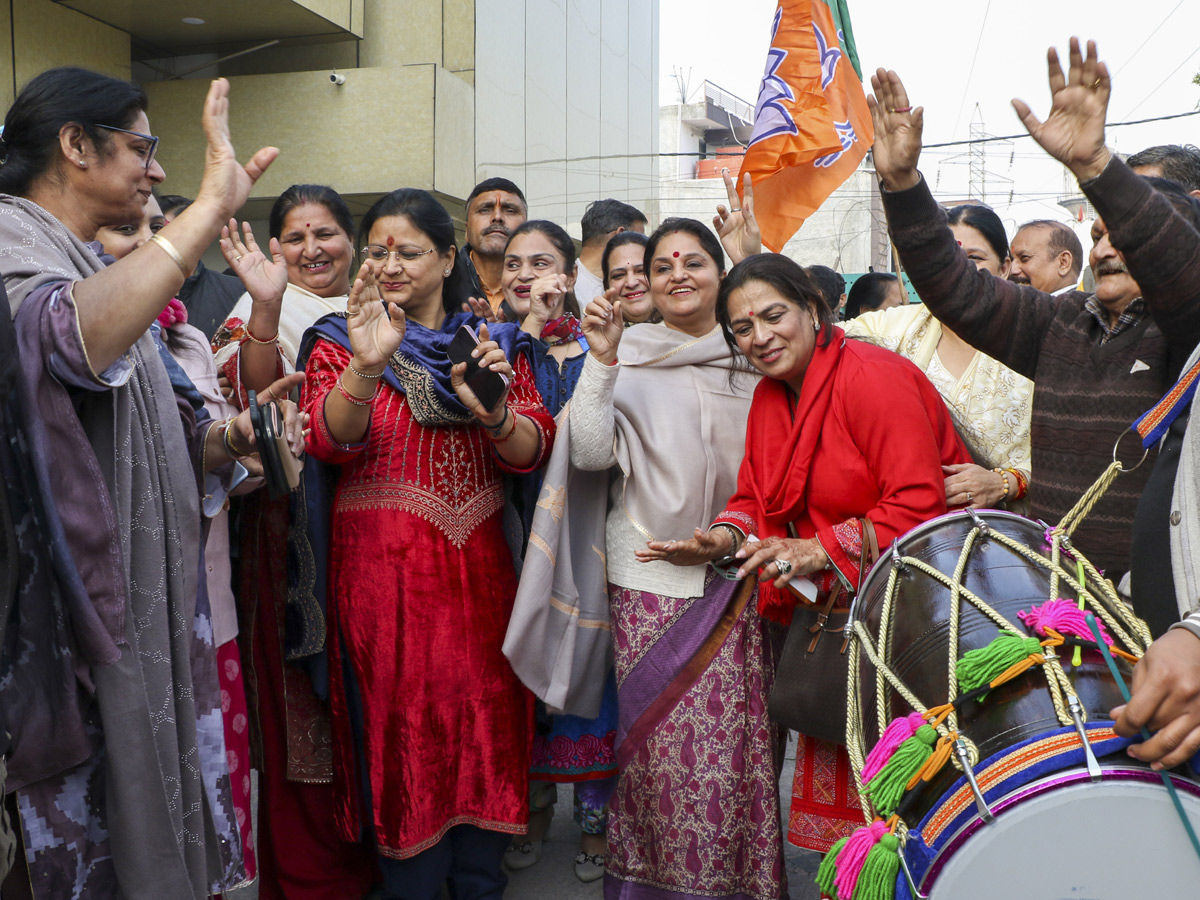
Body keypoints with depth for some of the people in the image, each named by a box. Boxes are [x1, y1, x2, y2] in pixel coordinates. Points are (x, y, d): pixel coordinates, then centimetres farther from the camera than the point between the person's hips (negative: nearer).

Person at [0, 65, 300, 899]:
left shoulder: (99, 268, 16)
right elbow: (69, 338, -39)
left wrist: (223, 438, -4)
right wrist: (211, 205, -39)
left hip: (145, 603, 9)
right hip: (70, 608, -9)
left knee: (152, 815, 17)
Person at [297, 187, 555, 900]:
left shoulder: (495, 344, 9)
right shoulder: (341, 341, 4)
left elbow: (534, 452, -1)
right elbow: (328, 441, -14)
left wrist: (491, 411, -22)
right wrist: (366, 365, -31)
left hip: (478, 567, 2)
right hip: (382, 571, -2)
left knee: (486, 722, 9)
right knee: (403, 733, 2)